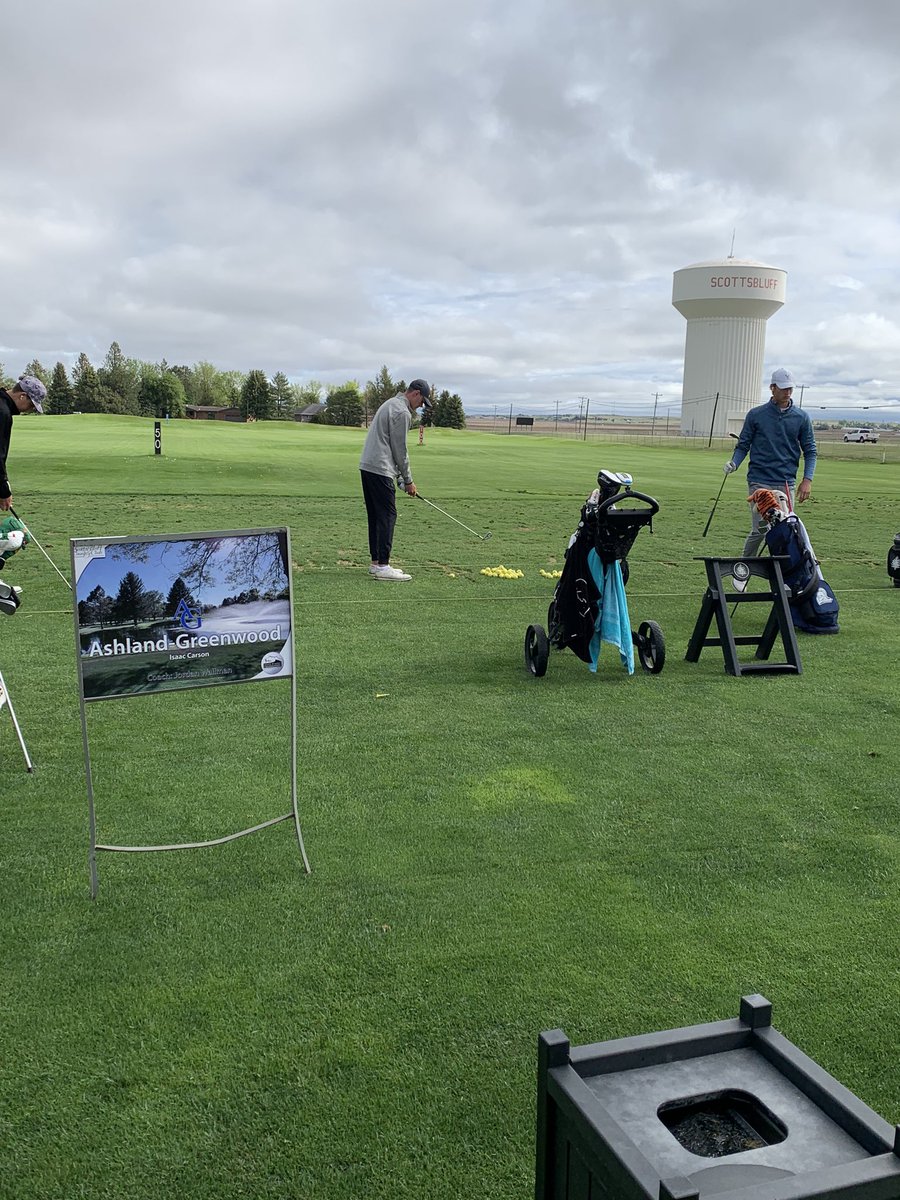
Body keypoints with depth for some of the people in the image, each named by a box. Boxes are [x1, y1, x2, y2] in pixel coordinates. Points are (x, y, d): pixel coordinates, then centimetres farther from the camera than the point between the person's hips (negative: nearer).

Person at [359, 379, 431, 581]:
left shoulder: (391, 404, 21)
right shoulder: (402, 412, -12)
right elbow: (399, 449, -12)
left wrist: (401, 476, 19)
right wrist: (408, 480, -2)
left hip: (367, 466, 10)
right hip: (380, 469, -10)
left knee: (376, 516, 11)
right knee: (387, 515, -8)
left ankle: (376, 562, 14)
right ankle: (383, 566, -10)